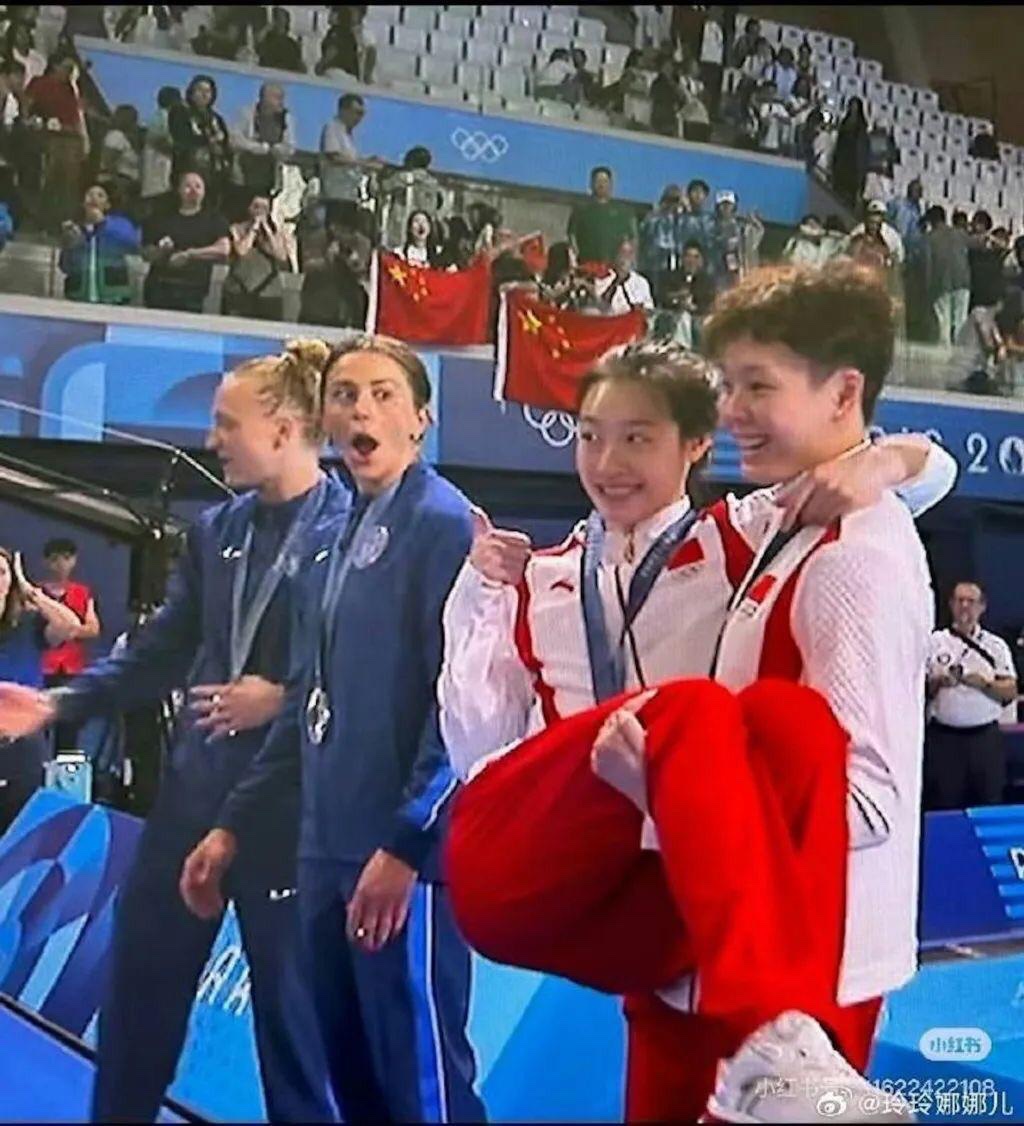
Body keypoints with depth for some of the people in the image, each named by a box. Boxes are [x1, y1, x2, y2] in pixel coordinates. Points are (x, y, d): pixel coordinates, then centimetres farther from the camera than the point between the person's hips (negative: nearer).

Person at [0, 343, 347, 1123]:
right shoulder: (216, 529, 9)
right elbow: (162, 650, 12)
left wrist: (283, 699, -17)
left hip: (290, 795, -7)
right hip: (198, 784, 7)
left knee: (290, 995, 6)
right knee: (140, 972, 15)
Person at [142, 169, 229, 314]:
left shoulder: (214, 220, 11)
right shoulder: (162, 220, 16)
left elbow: (223, 250, -5)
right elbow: (147, 254, 16)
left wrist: (188, 254, -9)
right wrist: (161, 251, -6)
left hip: (192, 292, -2)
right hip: (158, 288, 2)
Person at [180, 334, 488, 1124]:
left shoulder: (445, 523, -9)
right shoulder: (341, 536, 15)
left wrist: (405, 841, -22)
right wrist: (236, 825, 18)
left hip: (404, 853, -8)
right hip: (327, 849, 8)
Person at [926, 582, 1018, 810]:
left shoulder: (996, 645, 8)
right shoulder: (934, 642, 6)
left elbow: (1010, 691, 3)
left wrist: (983, 683, -13)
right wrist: (937, 683, -15)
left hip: (986, 738, 1)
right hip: (944, 737, -1)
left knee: (989, 805, 5)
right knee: (943, 805, -1)